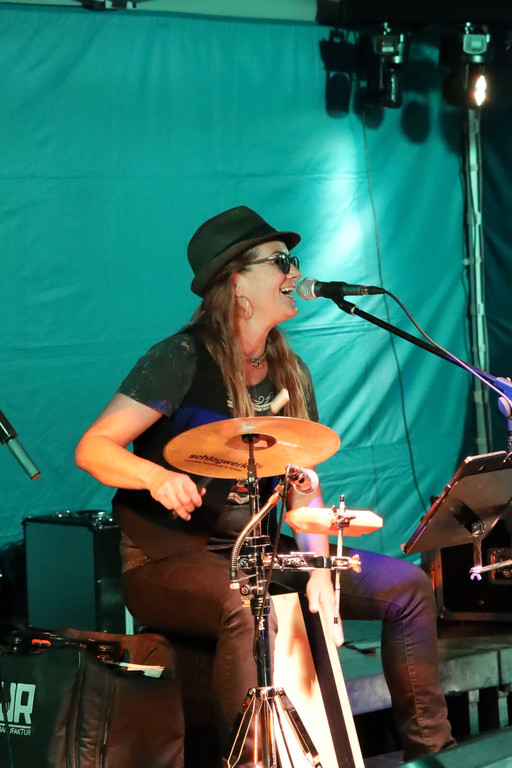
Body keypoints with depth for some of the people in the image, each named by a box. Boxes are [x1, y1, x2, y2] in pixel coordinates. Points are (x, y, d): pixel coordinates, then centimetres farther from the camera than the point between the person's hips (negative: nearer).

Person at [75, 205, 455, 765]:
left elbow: (303, 486, 6)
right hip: (168, 559, -8)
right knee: (247, 610, -40)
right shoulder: (183, 360, -13)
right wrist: (158, 477, -39)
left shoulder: (289, 373, 9)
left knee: (406, 585, 2)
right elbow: (93, 449, -19)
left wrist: (320, 570, -11)